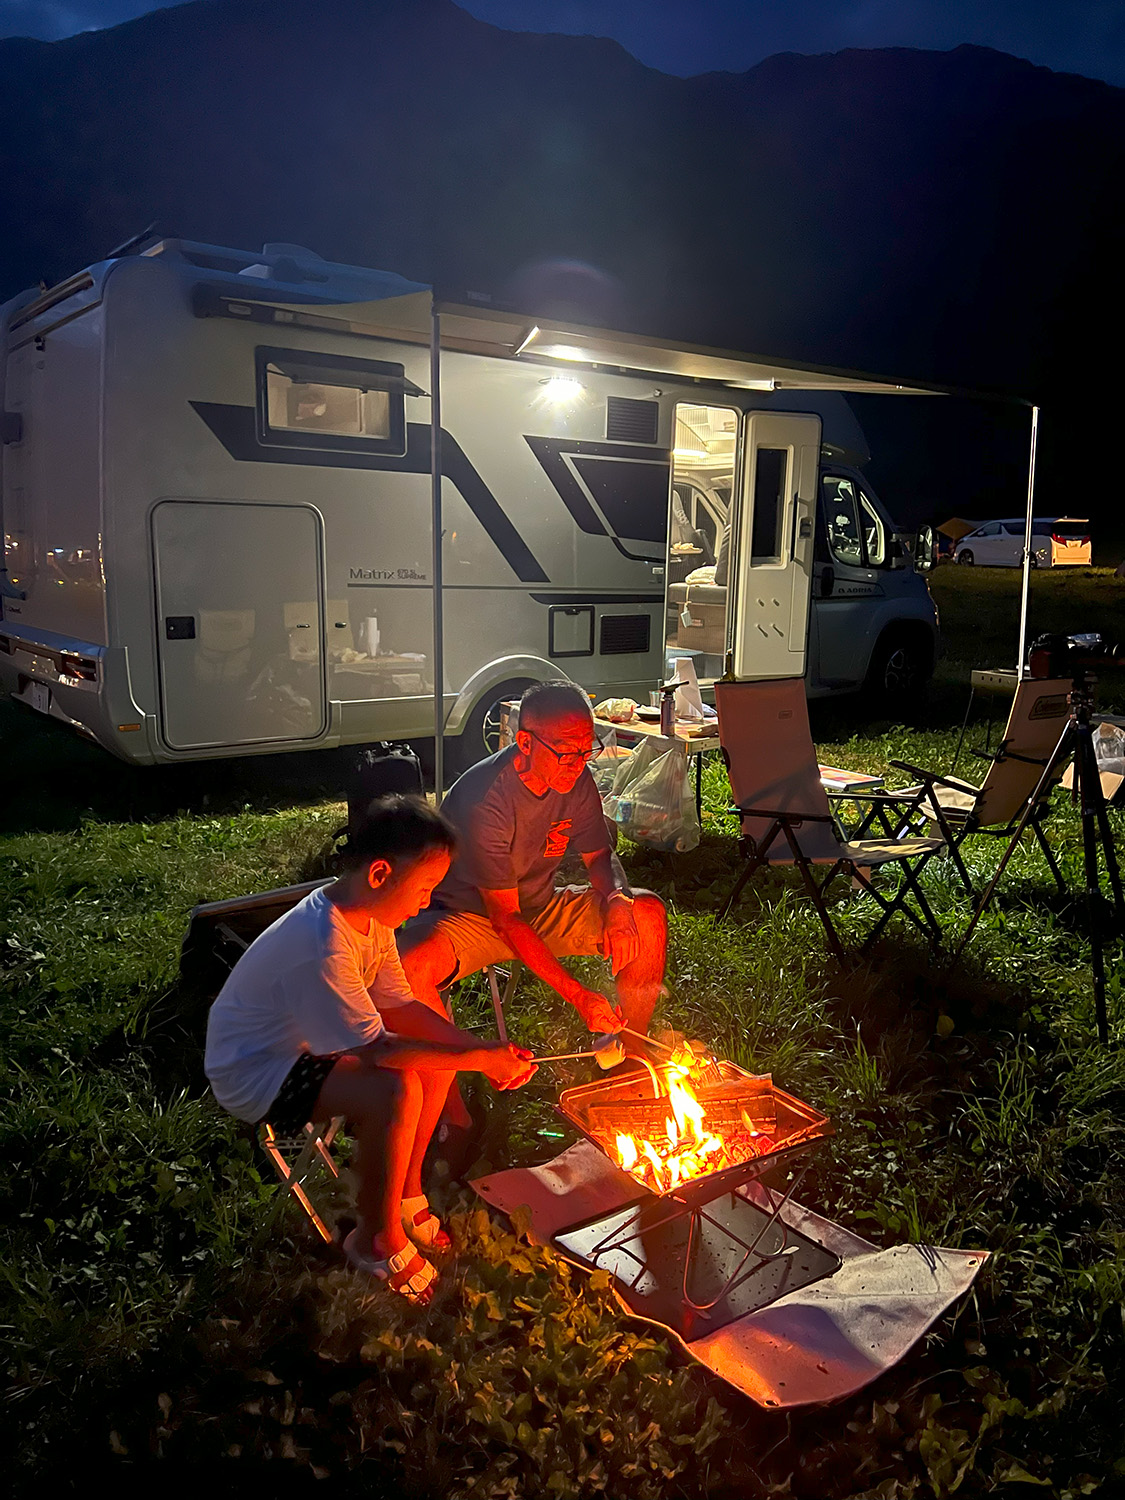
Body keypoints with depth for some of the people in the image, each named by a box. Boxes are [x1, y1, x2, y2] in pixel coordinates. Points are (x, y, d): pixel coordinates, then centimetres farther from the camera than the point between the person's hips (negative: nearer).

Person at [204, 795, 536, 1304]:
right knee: (395, 1091, -29)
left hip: (304, 1044, 9)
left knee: (436, 1057, 1)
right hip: (253, 1074, -9)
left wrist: (479, 1049, -13)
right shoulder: (322, 946, -34)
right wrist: (476, 1059, -25)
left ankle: (405, 1196, 16)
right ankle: (376, 1239, -5)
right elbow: (375, 1049, -31)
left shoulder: (369, 917, -5)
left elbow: (398, 1007, -1)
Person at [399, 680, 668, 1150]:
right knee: (408, 967, -38)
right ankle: (455, 1119, -18)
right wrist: (577, 995, -33)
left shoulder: (577, 782, -12)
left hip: (541, 907, 6)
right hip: (470, 915, -5)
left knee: (648, 914, -13)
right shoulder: (483, 798, -30)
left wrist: (617, 896, -21)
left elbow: (599, 855, 5)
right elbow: (505, 918, -28)